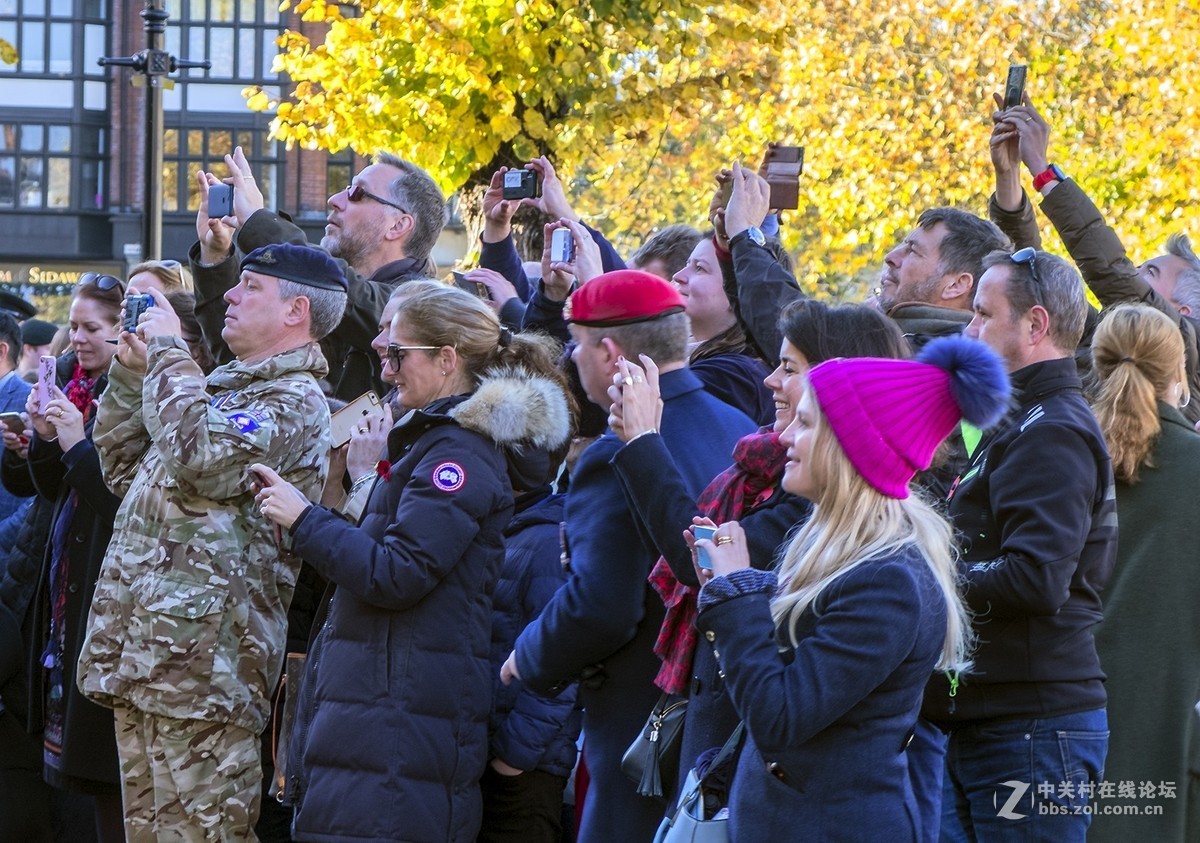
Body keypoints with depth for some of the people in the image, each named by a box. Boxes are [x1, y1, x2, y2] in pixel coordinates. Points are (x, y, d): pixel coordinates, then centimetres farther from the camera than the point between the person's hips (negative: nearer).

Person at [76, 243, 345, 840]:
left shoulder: (296, 401, -8)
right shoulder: (221, 385, 21)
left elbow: (205, 456, -25)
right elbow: (124, 469, 28)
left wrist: (168, 353, -12)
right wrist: (133, 372, 16)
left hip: (199, 662, -10)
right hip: (142, 653, 10)